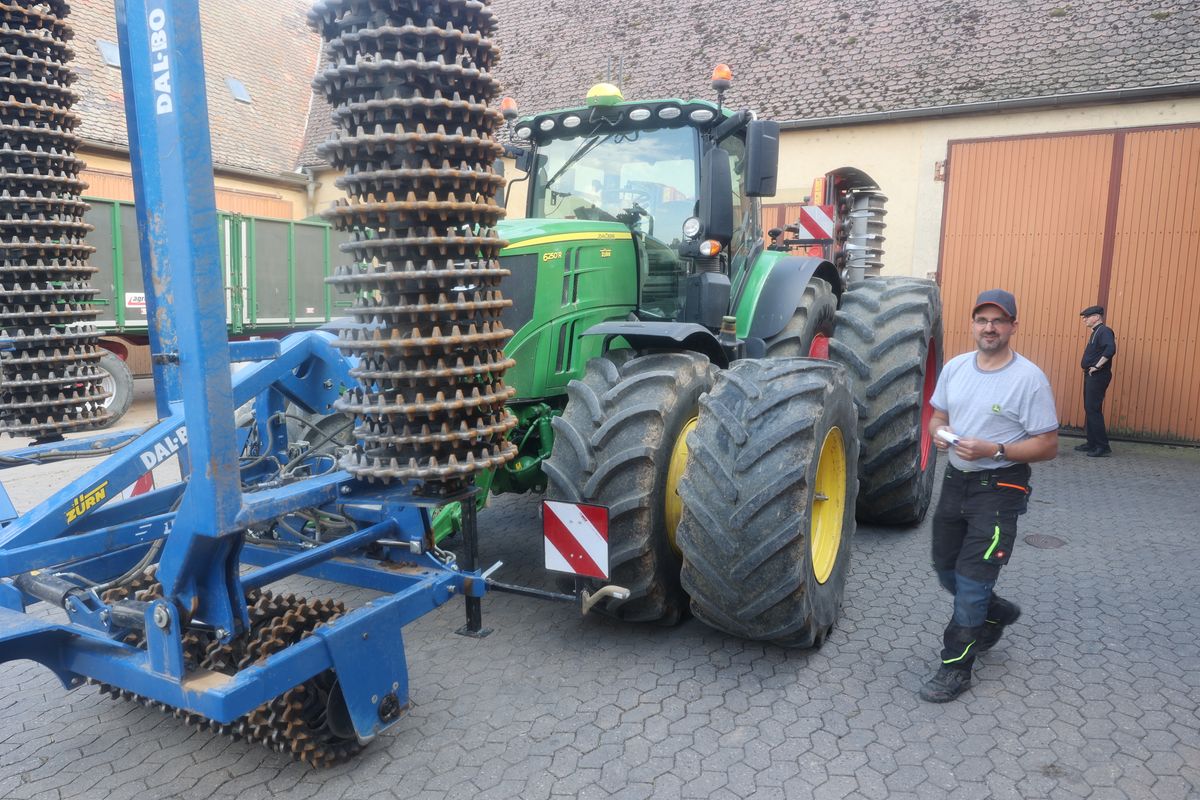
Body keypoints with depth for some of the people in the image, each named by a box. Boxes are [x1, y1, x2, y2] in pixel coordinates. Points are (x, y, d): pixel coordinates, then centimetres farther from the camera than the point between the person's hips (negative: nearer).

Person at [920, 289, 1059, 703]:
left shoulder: (1029, 378, -13)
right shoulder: (955, 367, 4)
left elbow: (1048, 446, -13)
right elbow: (938, 415, 15)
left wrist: (993, 450, -25)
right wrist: (939, 431, -9)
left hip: (999, 487, -6)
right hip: (956, 480, 6)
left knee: (972, 580, -3)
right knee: (947, 571, 17)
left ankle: (956, 668, 10)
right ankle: (995, 612, 46)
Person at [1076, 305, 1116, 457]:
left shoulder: (1104, 331, -12)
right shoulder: (1095, 332, 17)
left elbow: (1110, 349, -28)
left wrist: (1097, 366, -22)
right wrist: (1090, 368, 8)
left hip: (1098, 376, -10)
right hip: (1090, 376, 10)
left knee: (1093, 409, -10)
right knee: (1089, 409, 12)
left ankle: (1103, 446, -6)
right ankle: (1092, 443, 19)